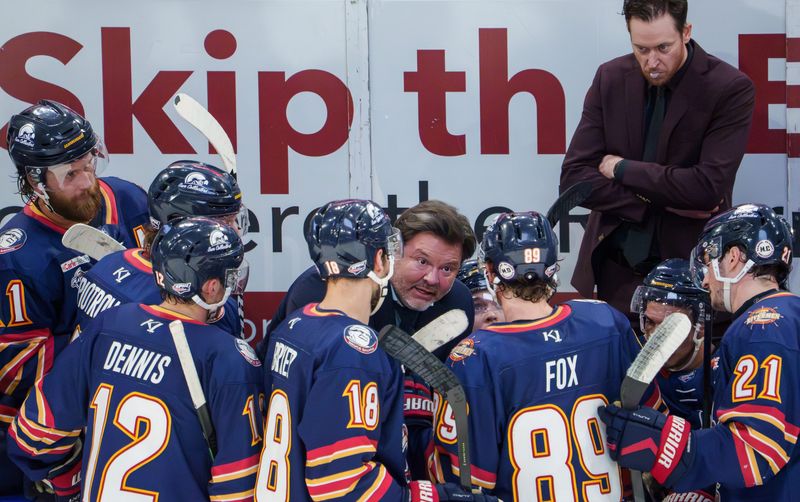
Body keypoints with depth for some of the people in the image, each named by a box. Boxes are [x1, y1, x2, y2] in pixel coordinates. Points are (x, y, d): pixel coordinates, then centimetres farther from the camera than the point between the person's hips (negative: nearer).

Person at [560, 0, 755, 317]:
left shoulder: (730, 88, -10)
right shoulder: (610, 78, 1)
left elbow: (709, 186, -20)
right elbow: (573, 178, -4)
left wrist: (623, 169, -11)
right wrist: (664, 203, -14)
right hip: (617, 270, 3)